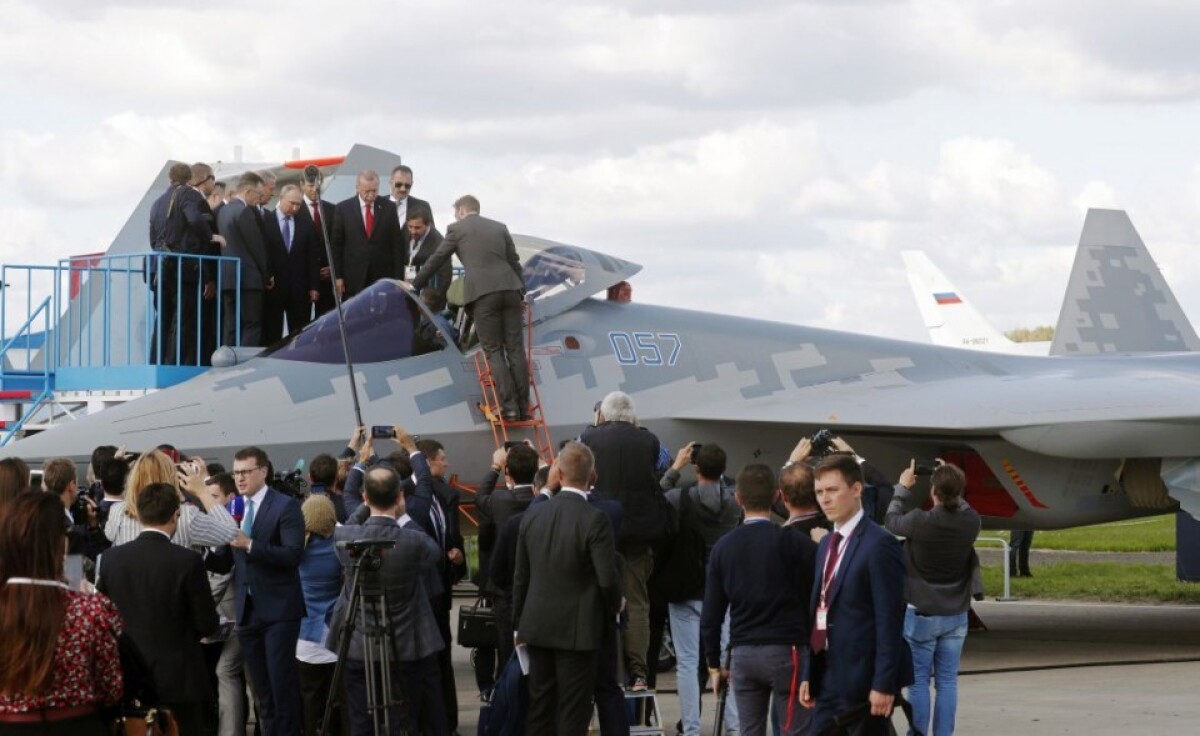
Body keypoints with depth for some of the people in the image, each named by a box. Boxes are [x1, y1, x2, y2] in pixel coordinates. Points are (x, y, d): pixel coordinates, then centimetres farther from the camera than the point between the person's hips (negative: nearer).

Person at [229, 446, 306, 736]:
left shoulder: (285, 506, -8)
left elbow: (294, 554, -19)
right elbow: (228, 559, 15)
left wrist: (250, 545, -24)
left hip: (278, 608, -6)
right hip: (247, 610, 6)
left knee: (281, 679, -6)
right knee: (260, 684, 10)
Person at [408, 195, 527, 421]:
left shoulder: (457, 229, 9)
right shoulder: (499, 227, 20)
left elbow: (436, 260, 13)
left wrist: (414, 286, 23)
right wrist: (521, 290, 27)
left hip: (482, 294, -4)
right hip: (509, 289, 4)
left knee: (494, 352, 0)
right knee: (515, 349, 5)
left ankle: (510, 406, -7)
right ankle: (523, 407, 2)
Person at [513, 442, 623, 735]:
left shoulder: (533, 515, 1)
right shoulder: (595, 520, -15)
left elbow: (521, 576, 7)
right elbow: (607, 579, -16)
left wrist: (518, 623, 18)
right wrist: (612, 610, 5)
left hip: (537, 626, 5)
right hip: (578, 630, -5)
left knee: (540, 709, 12)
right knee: (573, 712, 0)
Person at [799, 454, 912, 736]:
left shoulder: (880, 545, -13)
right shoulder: (827, 544, 15)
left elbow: (889, 621, -16)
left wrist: (884, 685, -20)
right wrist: (809, 675, 14)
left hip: (863, 681, -8)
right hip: (829, 680, 8)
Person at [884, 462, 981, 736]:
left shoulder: (921, 522, -20)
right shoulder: (970, 523, -10)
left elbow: (892, 521, 1)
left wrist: (903, 488, 15)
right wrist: (952, 485, 23)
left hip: (921, 614, -3)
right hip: (955, 616, 4)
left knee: (919, 682, 2)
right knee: (947, 682, 7)